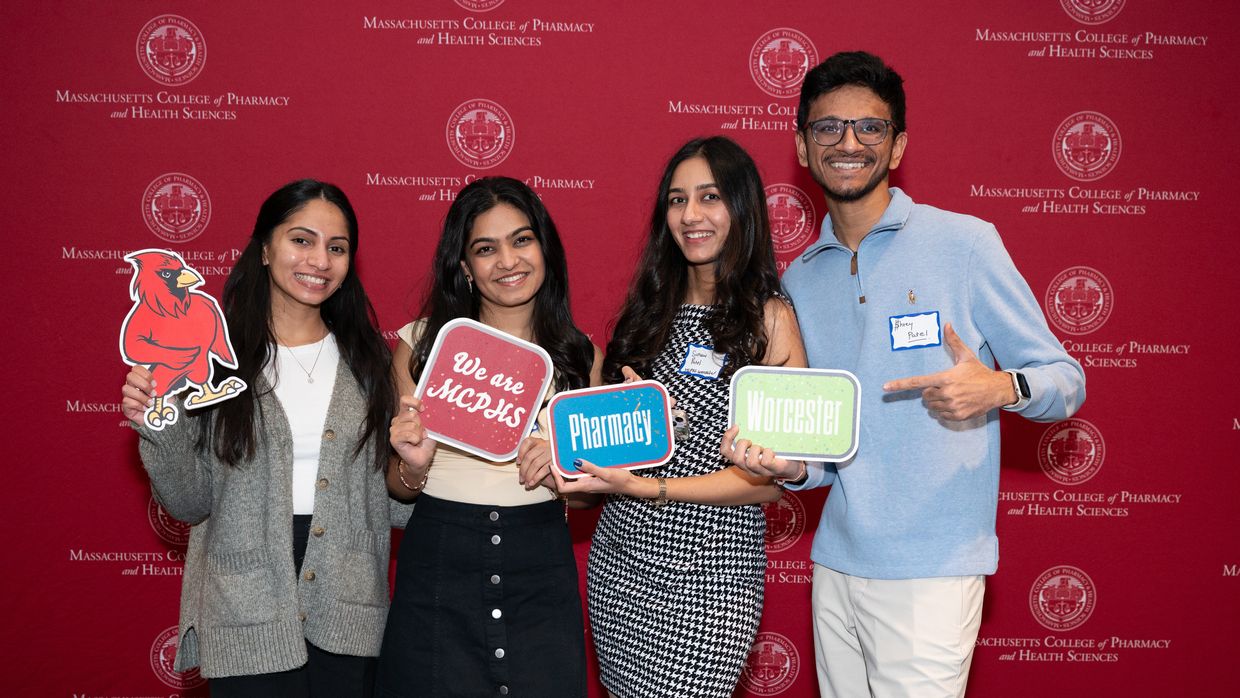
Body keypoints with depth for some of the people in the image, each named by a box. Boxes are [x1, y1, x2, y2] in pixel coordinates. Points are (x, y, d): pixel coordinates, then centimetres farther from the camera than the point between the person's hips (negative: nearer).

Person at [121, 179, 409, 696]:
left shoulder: (366, 360, 4)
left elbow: (390, 505, 6)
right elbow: (190, 504, -1)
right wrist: (158, 428, -15)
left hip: (348, 617, 2)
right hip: (248, 622, -2)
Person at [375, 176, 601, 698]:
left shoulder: (581, 355, 3)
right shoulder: (421, 343, 0)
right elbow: (397, 487, 5)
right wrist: (414, 467, -17)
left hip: (540, 568, 1)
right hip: (438, 561, -1)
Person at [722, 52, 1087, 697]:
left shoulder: (963, 242, -4)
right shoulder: (799, 279, 11)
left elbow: (1065, 379, -2)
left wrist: (1000, 388, -24)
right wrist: (787, 463, -7)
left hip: (931, 566, -4)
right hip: (835, 562, 5)